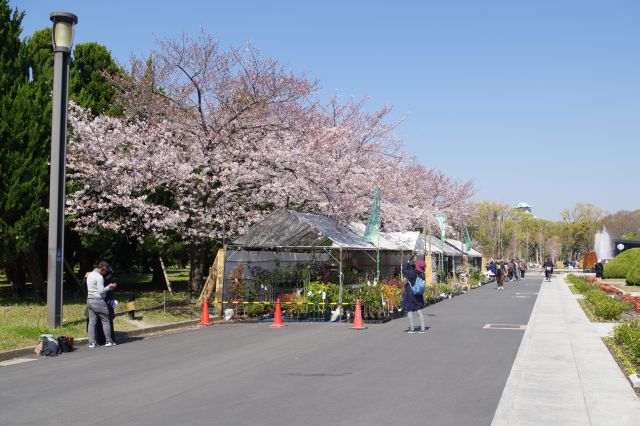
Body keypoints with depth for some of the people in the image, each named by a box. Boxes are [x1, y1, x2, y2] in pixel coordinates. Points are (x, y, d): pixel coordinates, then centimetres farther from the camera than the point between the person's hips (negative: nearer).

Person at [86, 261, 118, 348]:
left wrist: (108, 287, 17)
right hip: (98, 300, -9)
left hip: (89, 300, 9)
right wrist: (109, 287, -3)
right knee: (105, 321, 0)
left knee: (92, 322, 6)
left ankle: (92, 342, 5)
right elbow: (101, 291, -17)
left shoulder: (90, 275, 16)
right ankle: (109, 341, 2)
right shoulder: (99, 277, -13)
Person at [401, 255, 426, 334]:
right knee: (419, 311, 8)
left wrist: (409, 262, -3)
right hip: (418, 295, 5)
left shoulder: (412, 274, -20)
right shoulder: (422, 275, -3)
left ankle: (411, 329, 8)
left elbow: (404, 270, -7)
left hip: (410, 294, -5)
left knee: (409, 311, 5)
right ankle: (423, 329, 5)